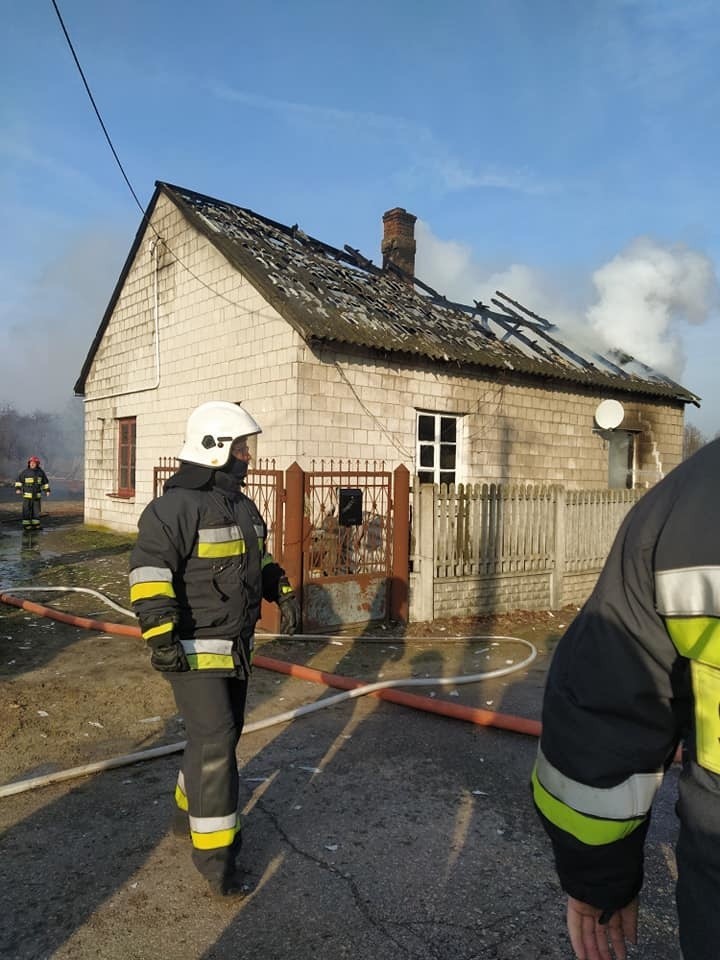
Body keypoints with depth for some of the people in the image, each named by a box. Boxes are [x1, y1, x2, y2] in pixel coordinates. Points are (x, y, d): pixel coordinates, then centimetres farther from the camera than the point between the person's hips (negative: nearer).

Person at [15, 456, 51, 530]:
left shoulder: (41, 472, 1)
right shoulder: (25, 472, -7)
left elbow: (45, 481, 10)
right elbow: (19, 480, -1)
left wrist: (47, 490, 2)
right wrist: (18, 489, -15)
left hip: (37, 495, 3)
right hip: (27, 495, -3)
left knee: (36, 510, 5)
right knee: (27, 510, -5)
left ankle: (35, 525, 13)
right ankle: (26, 525, -1)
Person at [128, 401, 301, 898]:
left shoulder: (243, 506, 11)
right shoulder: (176, 506, -17)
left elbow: (260, 559, 22)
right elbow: (149, 569, -24)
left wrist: (285, 593, 9)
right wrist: (161, 634, -29)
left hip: (236, 647, 9)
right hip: (194, 649, -9)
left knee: (223, 735, 19)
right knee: (214, 743, -9)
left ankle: (190, 813, 40)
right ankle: (214, 851, 6)